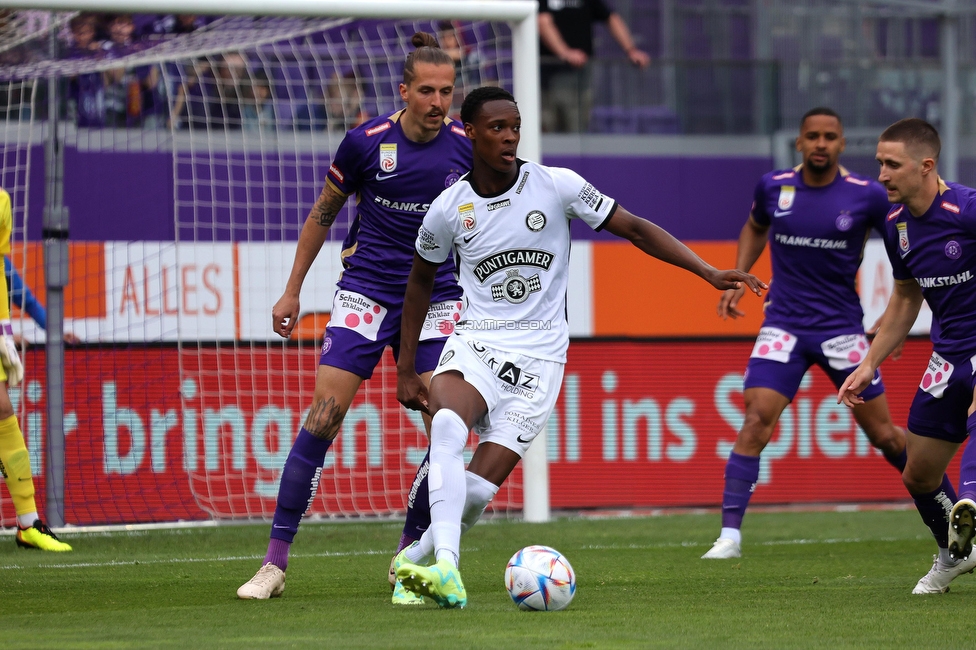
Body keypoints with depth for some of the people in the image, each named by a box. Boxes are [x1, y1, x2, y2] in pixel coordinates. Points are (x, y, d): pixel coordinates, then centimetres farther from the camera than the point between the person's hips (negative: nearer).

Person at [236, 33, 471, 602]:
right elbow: (323, 214, 6)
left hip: (439, 296, 1)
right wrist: (292, 292, 9)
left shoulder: (468, 148, -5)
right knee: (323, 417, -11)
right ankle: (275, 563, -5)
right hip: (366, 292, -1)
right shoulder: (366, 142, -9)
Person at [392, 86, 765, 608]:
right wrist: (405, 368, 16)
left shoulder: (556, 185, -5)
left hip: (538, 354, 0)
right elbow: (421, 279, 17)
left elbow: (633, 228, 1)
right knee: (447, 426, -34)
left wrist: (709, 273, -7)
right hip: (474, 343, 0)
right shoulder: (449, 209, 0)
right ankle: (445, 568, -41)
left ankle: (413, 561, 12)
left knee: (476, 490, -13)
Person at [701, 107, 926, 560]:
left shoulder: (866, 196, -7)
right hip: (783, 325, 1)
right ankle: (730, 534, -14)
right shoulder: (773, 187, -1)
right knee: (756, 421, -16)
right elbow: (754, 228, 22)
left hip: (842, 327, -1)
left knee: (883, 434, 3)